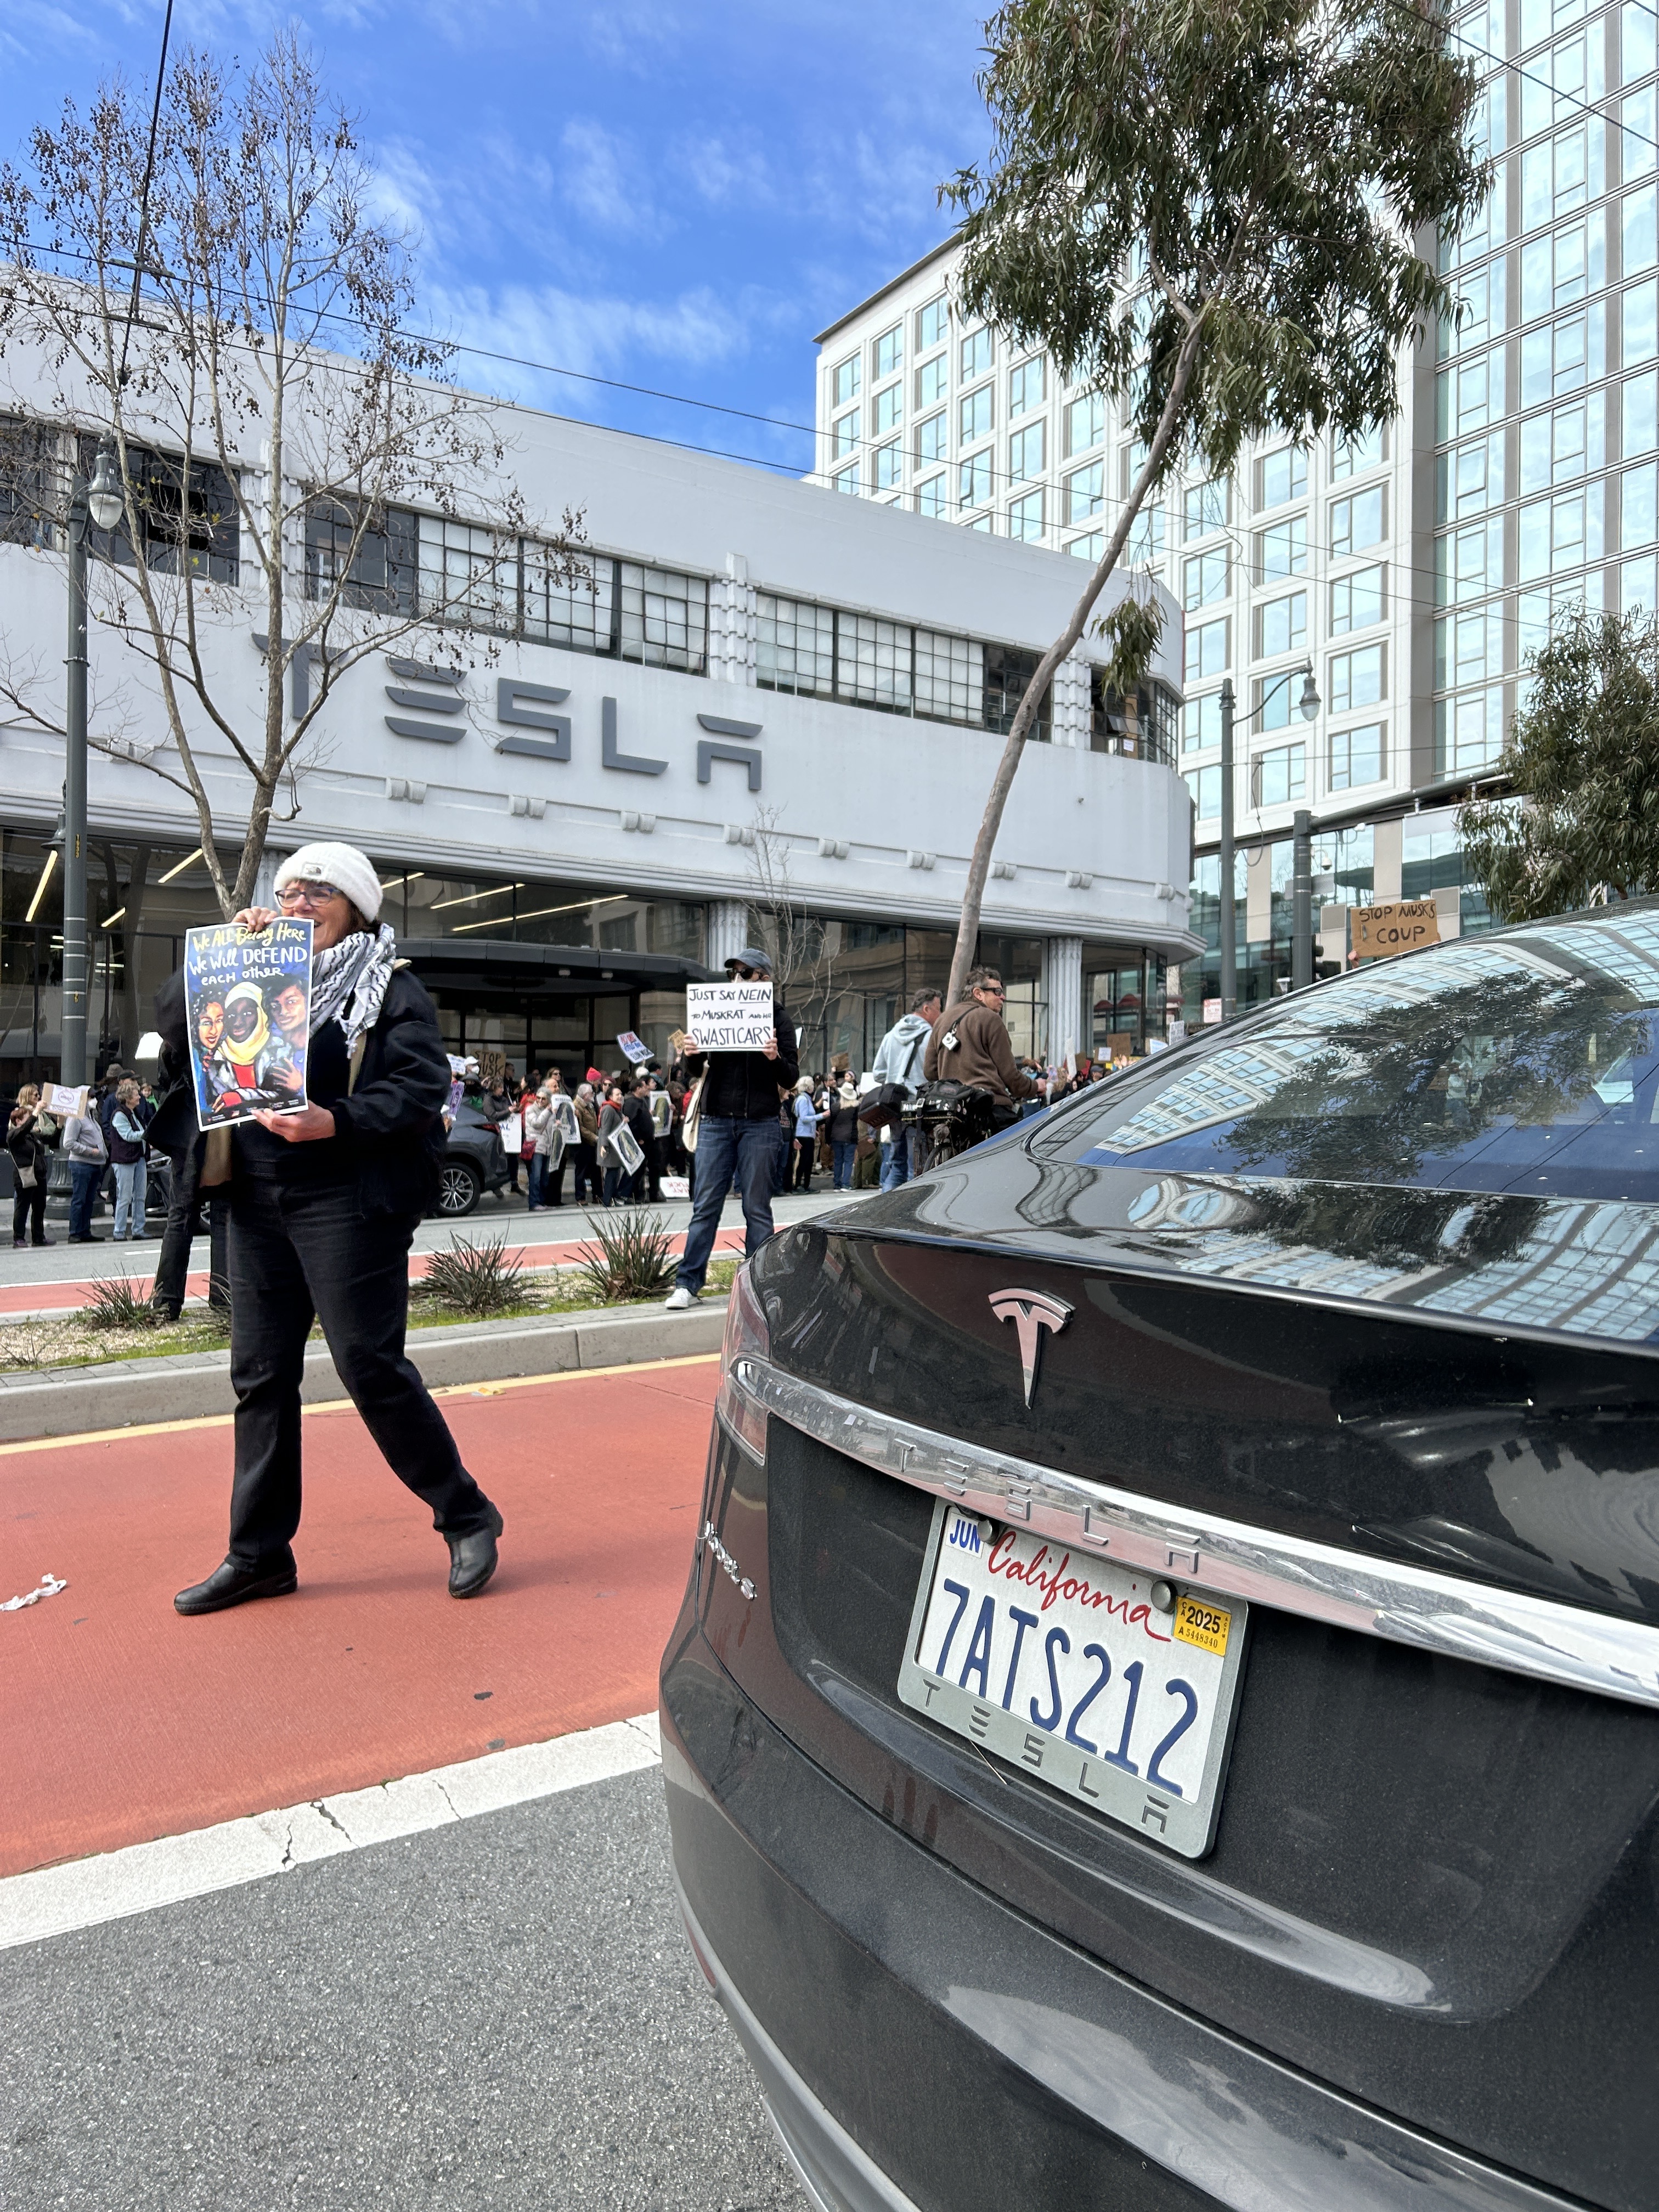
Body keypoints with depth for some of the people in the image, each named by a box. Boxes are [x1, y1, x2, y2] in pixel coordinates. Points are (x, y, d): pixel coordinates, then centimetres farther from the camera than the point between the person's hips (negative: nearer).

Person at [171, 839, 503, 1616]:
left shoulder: (390, 989, -1)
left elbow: (422, 1086, -14)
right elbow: (177, 1038, 10)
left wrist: (335, 1124, -27)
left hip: (347, 1202, -6)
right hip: (258, 1202, 7)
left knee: (371, 1365, -7)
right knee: (260, 1375, 9)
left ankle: (466, 1518, 10)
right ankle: (259, 1553, 21)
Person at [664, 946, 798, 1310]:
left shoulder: (778, 1020, 4)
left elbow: (791, 1080, 0)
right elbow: (695, 1071, 13)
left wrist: (775, 1058, -20)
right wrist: (690, 1055, -9)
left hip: (759, 1124, -2)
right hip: (716, 1120, 2)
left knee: (757, 1208, 3)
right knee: (705, 1206, 1)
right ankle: (688, 1284, 4)